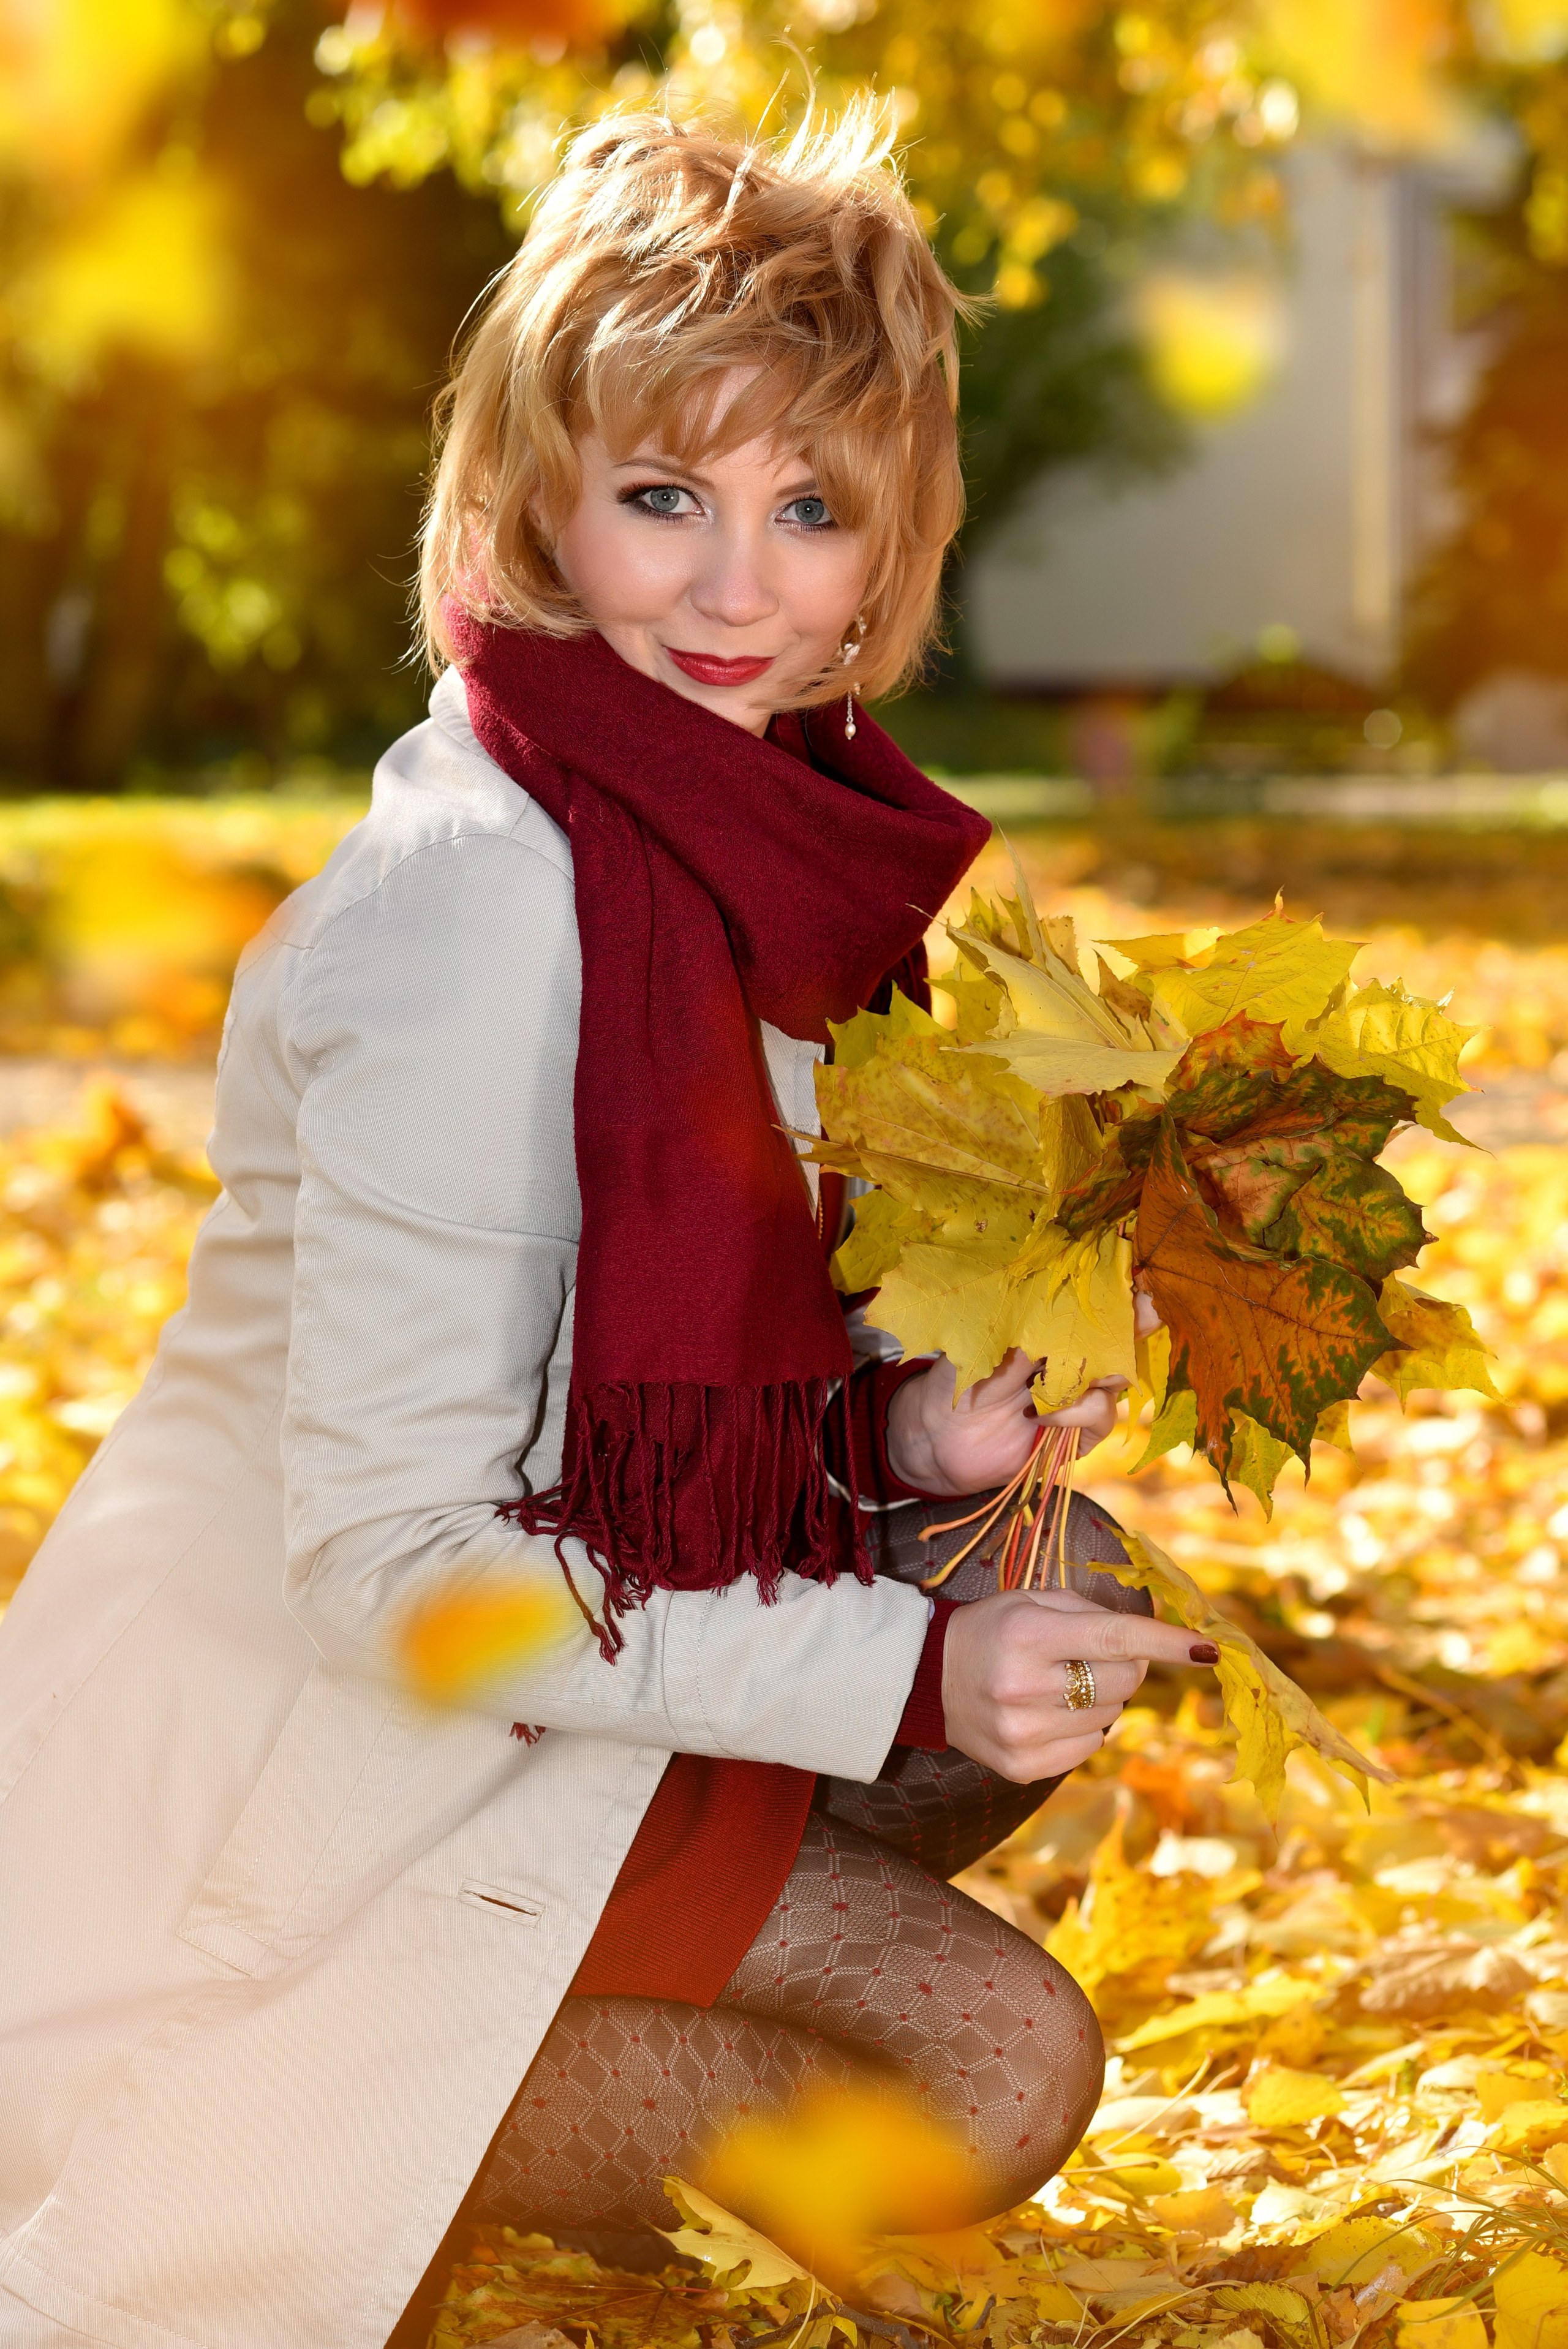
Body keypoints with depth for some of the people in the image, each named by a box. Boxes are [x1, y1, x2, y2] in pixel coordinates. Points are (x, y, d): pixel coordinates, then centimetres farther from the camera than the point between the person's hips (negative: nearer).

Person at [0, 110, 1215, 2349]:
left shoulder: (745, 837, 2)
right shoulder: (477, 895, -25)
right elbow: (389, 1560, -25)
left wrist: (890, 1439, -7)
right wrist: (904, 1672, -23)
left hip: (504, 1661, 9)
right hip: (297, 1749, -9)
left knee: (1053, 1583, 7)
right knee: (998, 2061, -11)